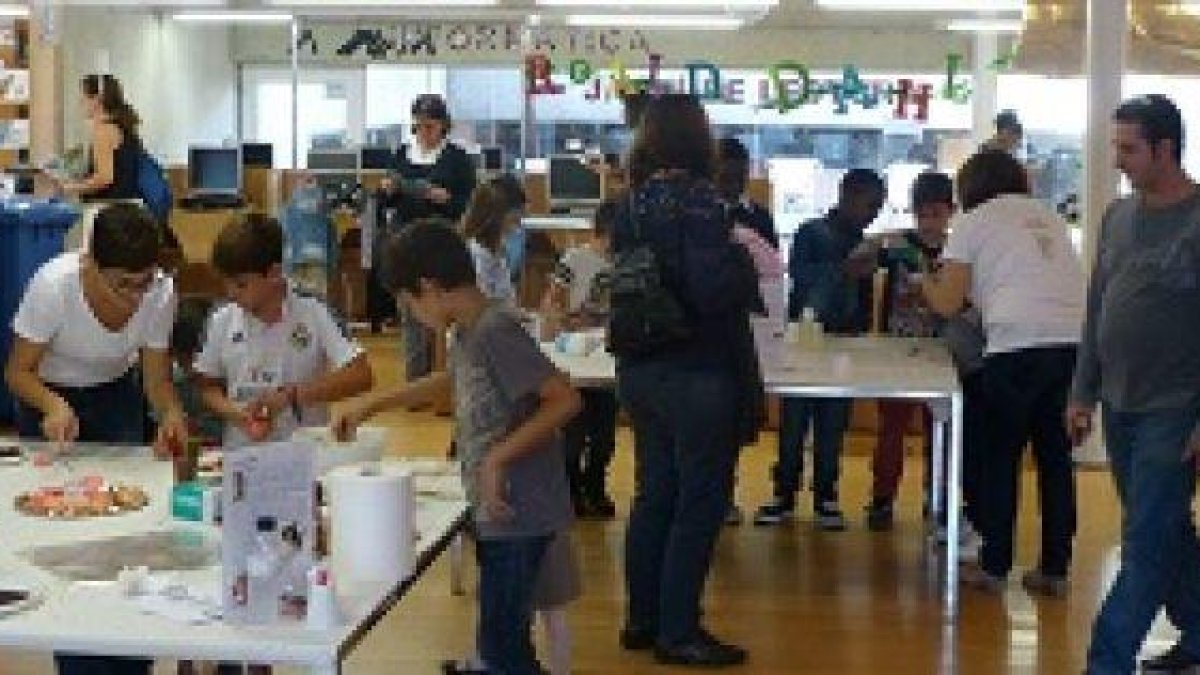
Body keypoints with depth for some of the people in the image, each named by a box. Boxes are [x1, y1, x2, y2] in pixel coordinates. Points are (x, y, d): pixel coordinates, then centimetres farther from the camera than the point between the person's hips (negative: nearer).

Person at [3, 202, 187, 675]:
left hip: (116, 397, 2)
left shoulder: (160, 294, -26)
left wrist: (171, 415, -36)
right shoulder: (53, 286, -33)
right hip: (48, 398, -2)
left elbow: (156, 378, -15)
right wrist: (53, 406, -41)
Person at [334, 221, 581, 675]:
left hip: (516, 514, -9)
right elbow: (451, 380, 31)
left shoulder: (495, 331, -19)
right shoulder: (469, 331, 9)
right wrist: (371, 405, 34)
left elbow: (565, 400, -24)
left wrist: (499, 457, -23)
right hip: (498, 514, 9)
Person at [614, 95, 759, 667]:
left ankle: (642, 618, 27)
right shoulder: (698, 199, -17)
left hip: (640, 370, 8)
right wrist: (743, 265, -7)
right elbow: (714, 290, -25)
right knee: (701, 501, 4)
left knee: (654, 494, 18)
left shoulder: (633, 201, 4)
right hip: (699, 374, -8)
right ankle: (677, 632, 10)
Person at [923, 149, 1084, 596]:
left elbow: (948, 305, 8)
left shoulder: (973, 222, 10)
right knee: (1055, 455, 13)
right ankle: (1054, 569, 16)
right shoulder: (1049, 217, 25)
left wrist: (927, 283, 28)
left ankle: (993, 566, 14)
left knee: (1001, 456, 9)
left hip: (1018, 345, -4)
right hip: (1073, 341, 4)